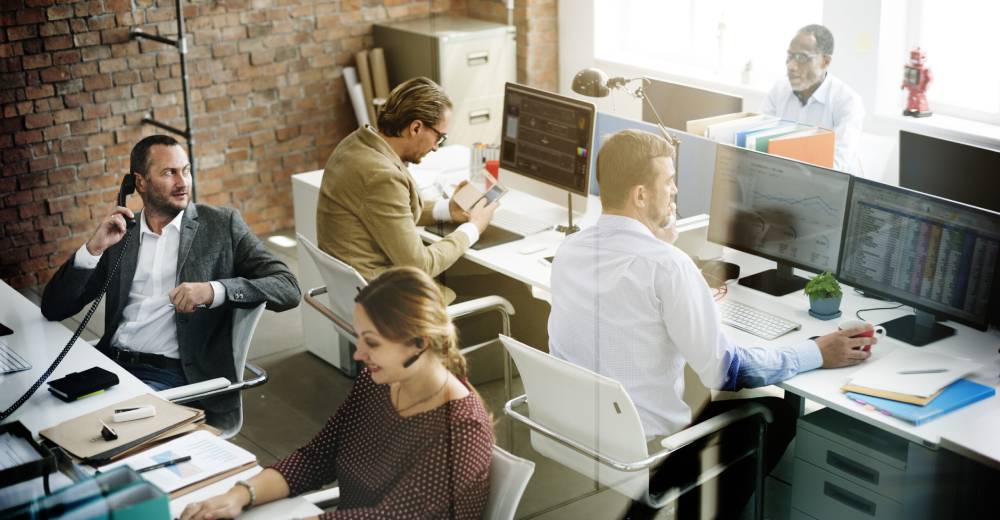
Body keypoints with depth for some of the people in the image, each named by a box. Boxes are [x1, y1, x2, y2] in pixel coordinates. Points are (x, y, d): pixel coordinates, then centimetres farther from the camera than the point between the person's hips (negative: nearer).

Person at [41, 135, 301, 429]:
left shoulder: (221, 224, 5)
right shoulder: (120, 233, 13)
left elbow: (288, 288, -5)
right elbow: (53, 308, 11)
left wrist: (214, 290, -21)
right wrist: (93, 248, -6)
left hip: (173, 376, -3)